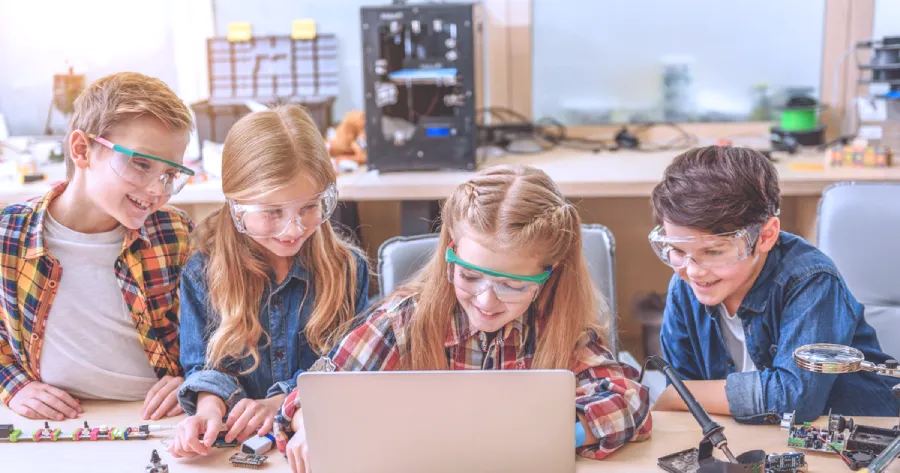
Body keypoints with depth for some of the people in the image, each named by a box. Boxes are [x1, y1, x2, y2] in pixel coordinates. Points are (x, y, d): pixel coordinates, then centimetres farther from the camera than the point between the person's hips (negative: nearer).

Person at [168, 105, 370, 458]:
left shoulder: (348, 268, 2)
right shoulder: (201, 273, 3)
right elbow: (206, 365, 2)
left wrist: (278, 403, -17)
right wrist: (210, 410, -20)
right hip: (235, 441, 0)